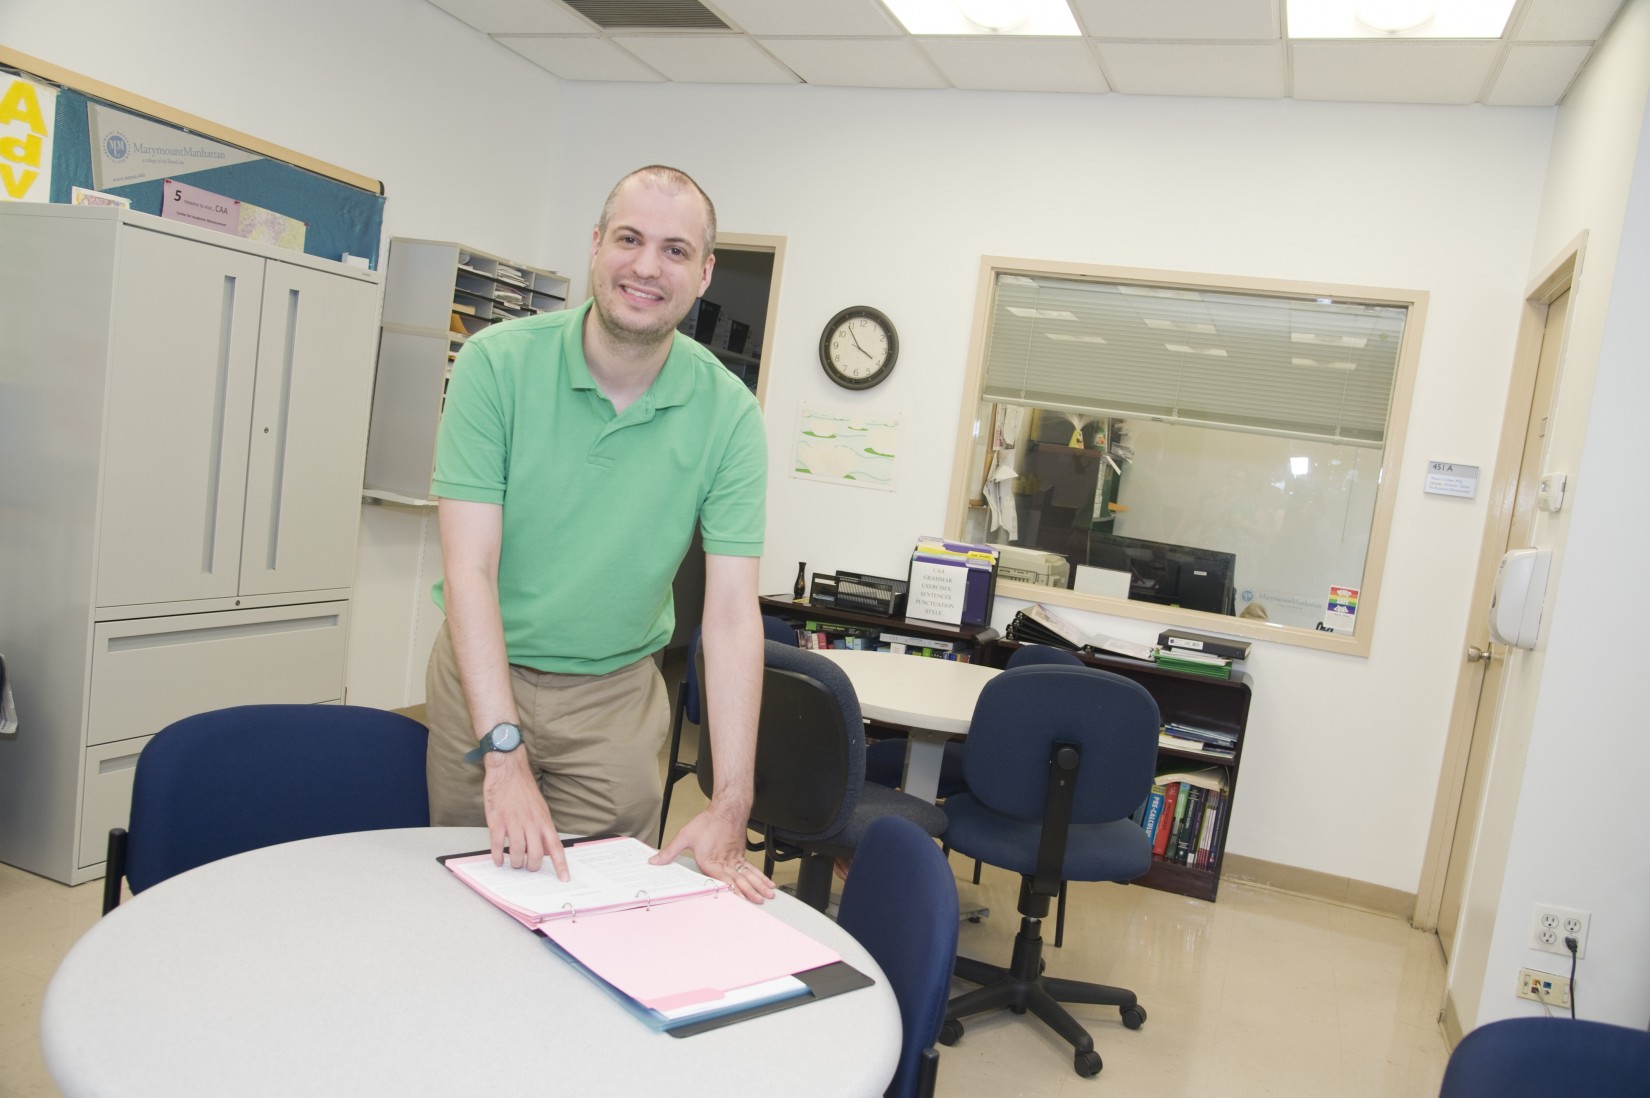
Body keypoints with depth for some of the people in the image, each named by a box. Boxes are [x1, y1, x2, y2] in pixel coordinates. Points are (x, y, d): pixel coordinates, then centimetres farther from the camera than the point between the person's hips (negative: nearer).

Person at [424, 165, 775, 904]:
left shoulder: (729, 415, -12)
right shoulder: (497, 364, -15)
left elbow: (730, 613, -15)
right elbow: (470, 569, -19)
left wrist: (728, 809, -22)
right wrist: (504, 755, -28)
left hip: (617, 692, 1)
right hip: (483, 673, 0)